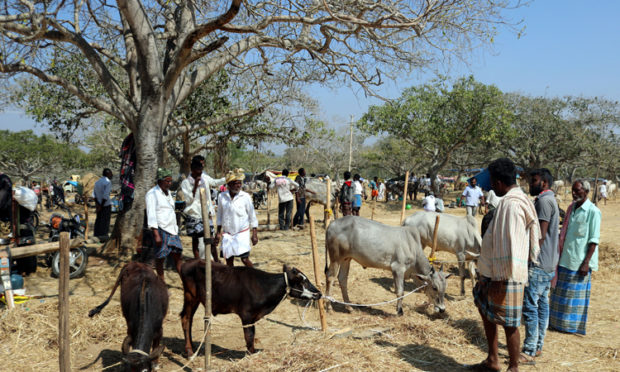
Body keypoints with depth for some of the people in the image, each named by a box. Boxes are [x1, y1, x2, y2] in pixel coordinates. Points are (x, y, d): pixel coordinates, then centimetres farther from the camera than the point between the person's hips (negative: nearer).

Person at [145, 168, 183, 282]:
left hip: (172, 229, 7)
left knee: (177, 255, 6)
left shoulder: (168, 192, 16)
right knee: (160, 258, 1)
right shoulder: (152, 194, -10)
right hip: (161, 229, -7)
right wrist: (156, 234, -21)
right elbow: (151, 215, -15)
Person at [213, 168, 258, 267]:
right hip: (227, 234, 3)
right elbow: (220, 215, 10)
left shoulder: (245, 197, -8)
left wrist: (254, 234, -4)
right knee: (229, 259, 7)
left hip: (242, 233, -3)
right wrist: (218, 232, 11)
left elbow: (252, 216, -2)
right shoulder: (221, 196, -1)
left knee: (245, 259, -8)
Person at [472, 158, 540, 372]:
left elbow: (507, 244, -24)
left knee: (509, 322, 3)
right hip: (493, 271, 11)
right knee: (484, 307, 21)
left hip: (505, 276, -11)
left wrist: (501, 277, -20)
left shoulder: (510, 204, -21)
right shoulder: (519, 200, 11)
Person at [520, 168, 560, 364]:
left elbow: (541, 235, -21)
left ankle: (529, 352, -3)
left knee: (530, 306, -7)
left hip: (538, 264, -10)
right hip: (548, 264, 10)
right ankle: (538, 346, 21)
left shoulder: (544, 200, -15)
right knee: (542, 304, 13)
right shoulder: (549, 200, 17)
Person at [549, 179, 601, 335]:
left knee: (576, 293, 3)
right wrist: (559, 255, 17)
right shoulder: (571, 208, 9)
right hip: (565, 258, 7)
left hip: (579, 261, -7)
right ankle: (557, 322, 26)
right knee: (561, 291, 14)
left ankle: (573, 325, 15)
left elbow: (594, 240, -14)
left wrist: (586, 262, -18)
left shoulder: (593, 212, -12)